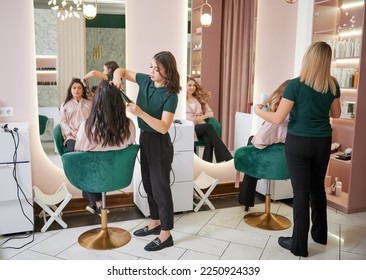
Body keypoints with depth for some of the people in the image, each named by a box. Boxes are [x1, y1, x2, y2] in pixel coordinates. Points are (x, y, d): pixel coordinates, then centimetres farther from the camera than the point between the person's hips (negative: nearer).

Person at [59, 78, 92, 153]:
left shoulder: (89, 103, 21)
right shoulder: (65, 104, 19)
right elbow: (62, 121, 9)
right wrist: (71, 132, -8)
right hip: (71, 135, 0)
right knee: (71, 150, -32)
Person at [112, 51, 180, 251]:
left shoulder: (170, 96, -20)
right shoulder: (145, 81, 0)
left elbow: (163, 127, -27)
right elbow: (123, 71, 13)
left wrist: (140, 113, -34)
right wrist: (117, 77, -9)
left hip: (159, 144, -8)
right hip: (144, 138, 8)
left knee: (160, 187, -1)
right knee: (149, 184, 17)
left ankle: (166, 235, 12)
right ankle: (155, 223, 34)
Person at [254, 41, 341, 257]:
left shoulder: (296, 85, -15)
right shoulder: (333, 85, 0)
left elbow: (278, 119, -15)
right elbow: (336, 114, 14)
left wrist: (259, 111, 2)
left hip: (299, 142, -4)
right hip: (323, 142, 5)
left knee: (301, 191, 1)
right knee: (318, 187, 19)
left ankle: (299, 244, 10)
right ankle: (320, 234, 36)